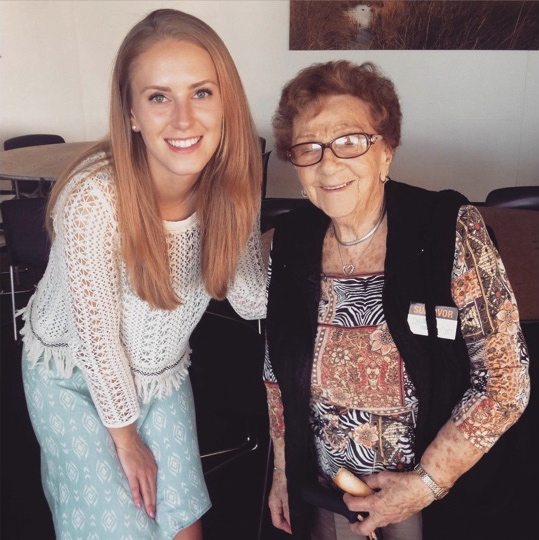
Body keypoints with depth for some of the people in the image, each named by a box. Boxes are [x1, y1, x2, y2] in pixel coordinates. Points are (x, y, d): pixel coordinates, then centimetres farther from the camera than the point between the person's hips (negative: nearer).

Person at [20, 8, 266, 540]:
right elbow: (97, 334, -21)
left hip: (161, 371, 4)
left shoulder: (228, 184, -17)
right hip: (74, 377, -4)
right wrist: (126, 435, -8)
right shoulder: (94, 198, -33)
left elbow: (251, 303, -9)